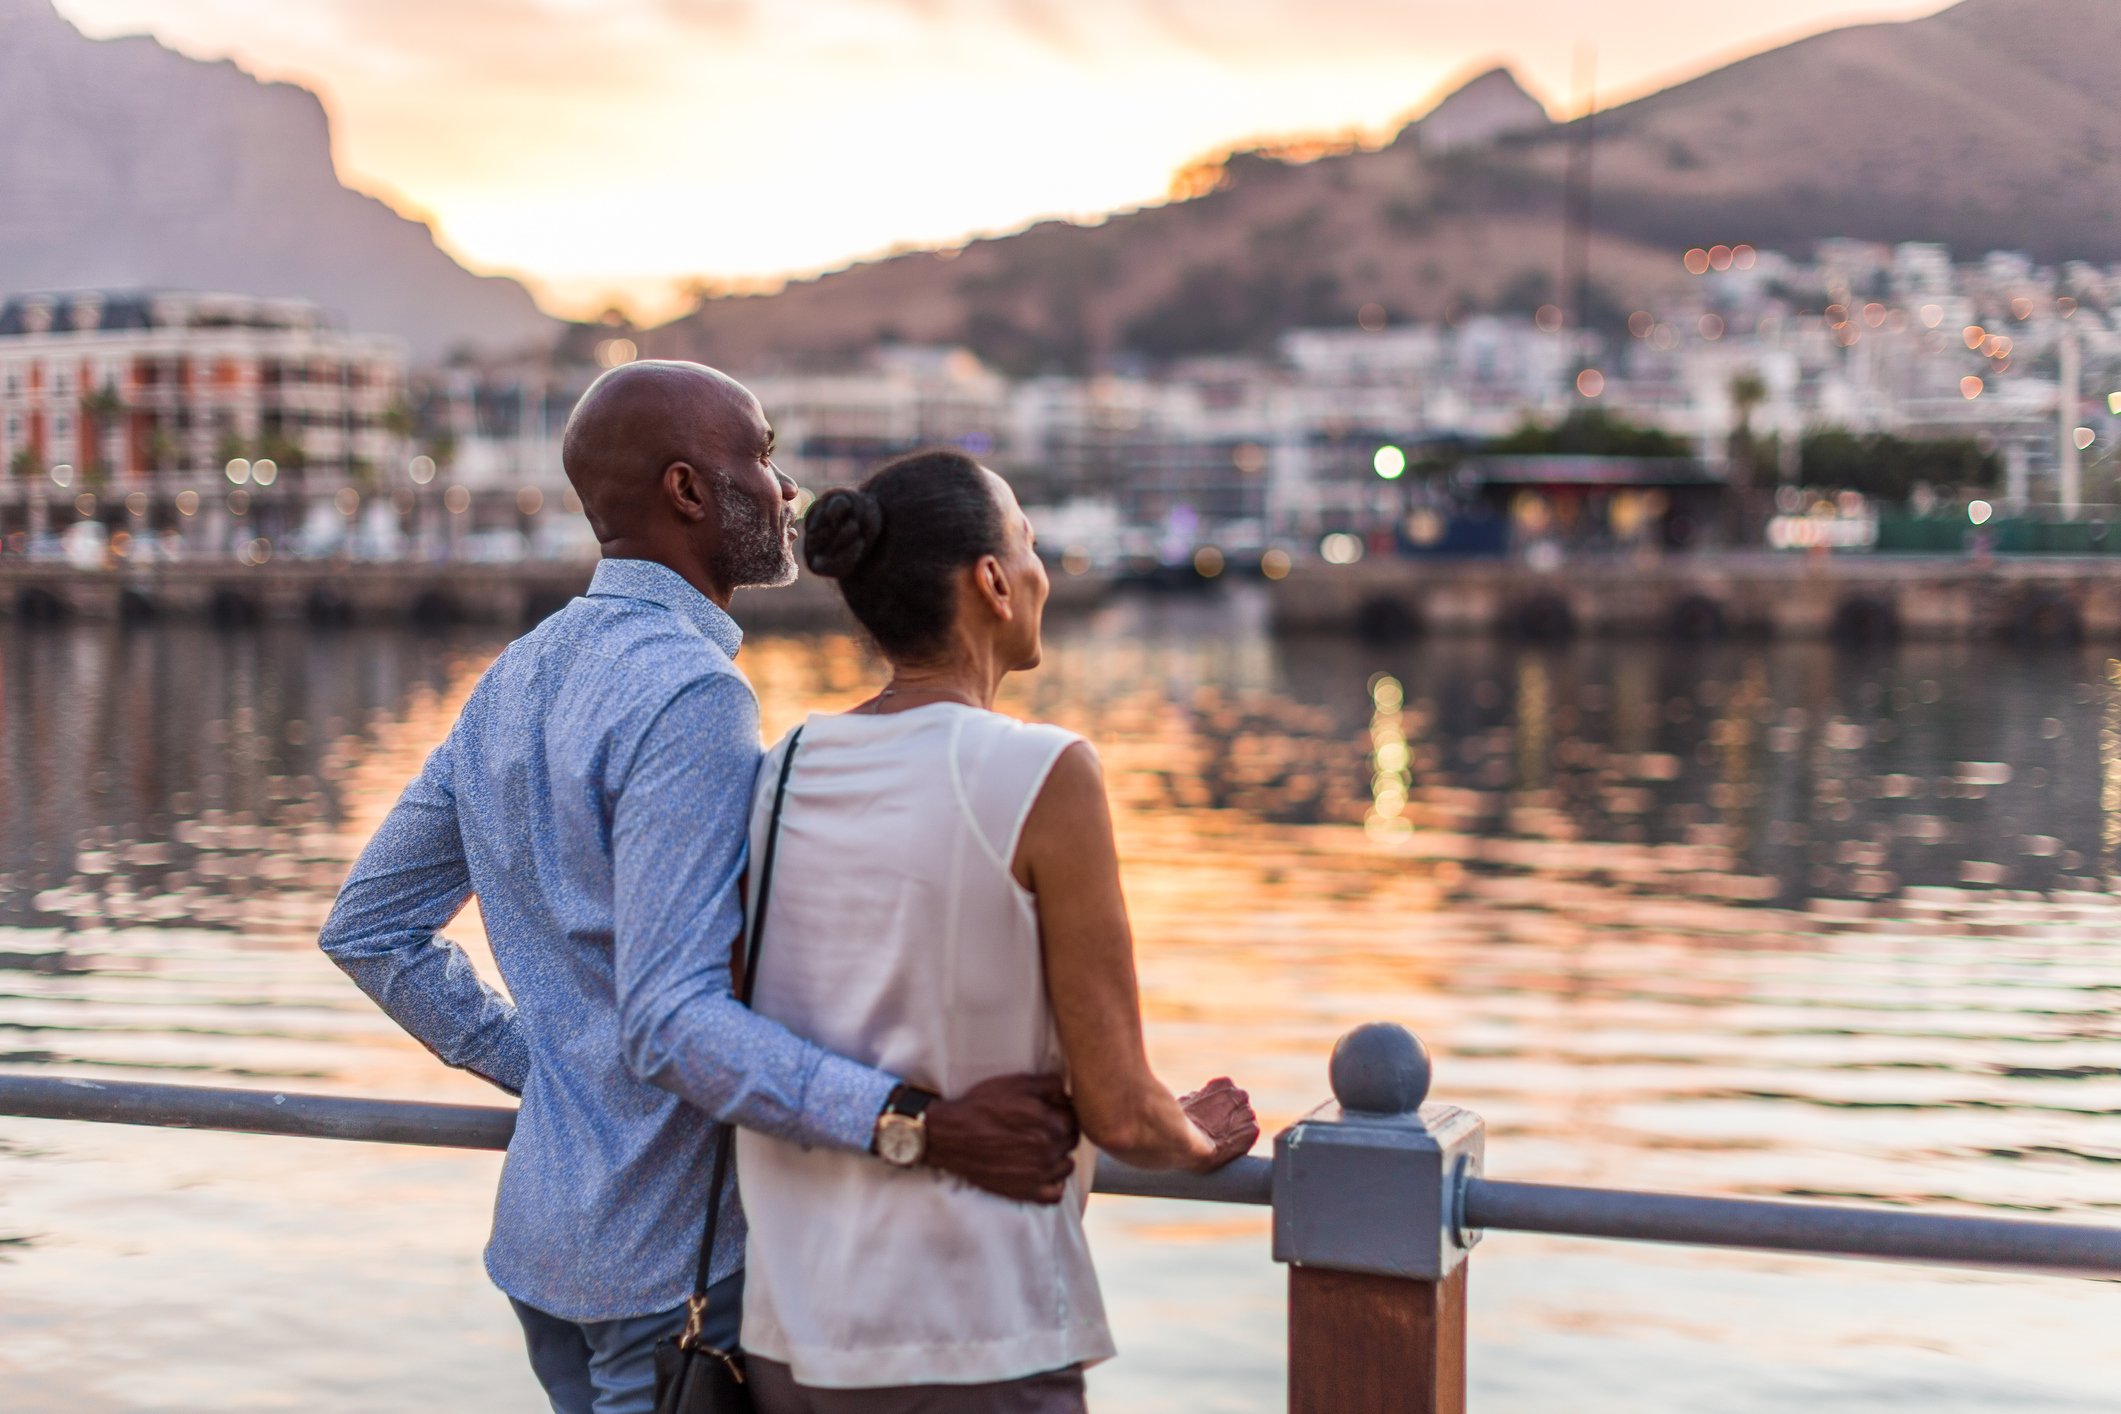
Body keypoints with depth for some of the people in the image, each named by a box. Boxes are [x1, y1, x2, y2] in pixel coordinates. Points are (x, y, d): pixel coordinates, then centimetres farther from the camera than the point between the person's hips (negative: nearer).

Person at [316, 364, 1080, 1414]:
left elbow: (368, 927, 13)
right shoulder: (688, 696, -21)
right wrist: (918, 1128, -36)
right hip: (679, 1252, -9)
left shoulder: (516, 682, 8)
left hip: (548, 1217, 9)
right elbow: (672, 1020, -29)